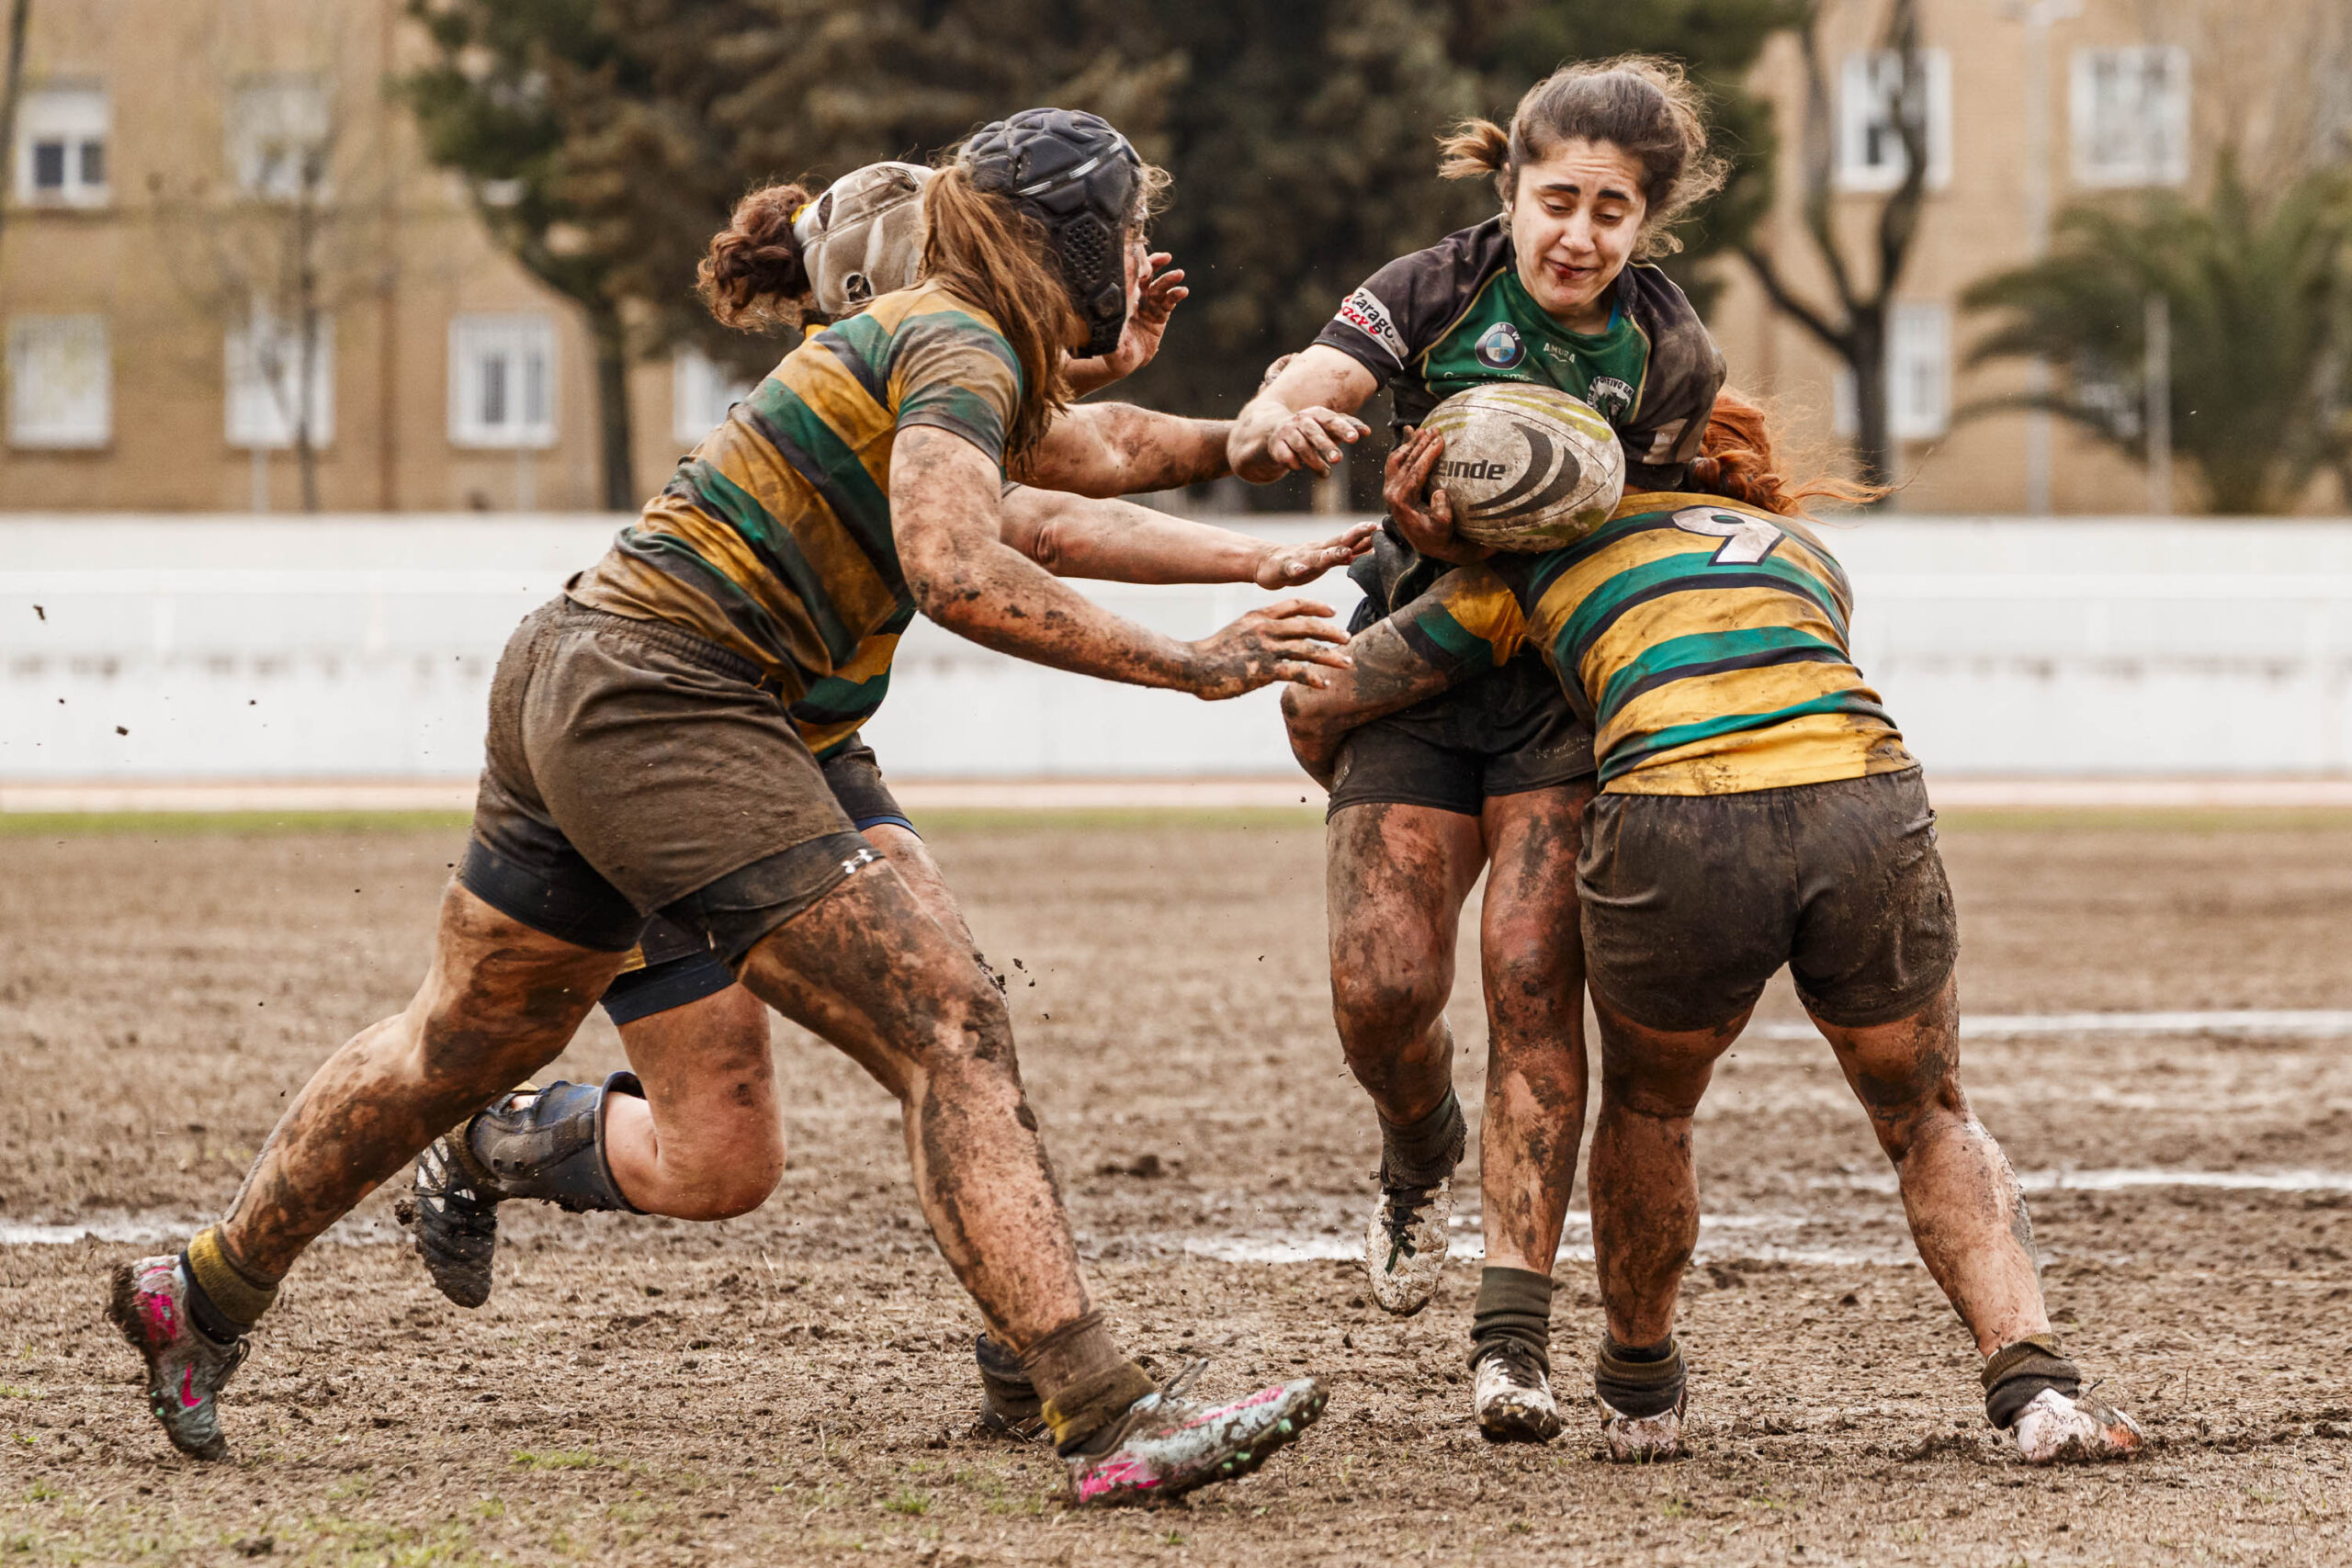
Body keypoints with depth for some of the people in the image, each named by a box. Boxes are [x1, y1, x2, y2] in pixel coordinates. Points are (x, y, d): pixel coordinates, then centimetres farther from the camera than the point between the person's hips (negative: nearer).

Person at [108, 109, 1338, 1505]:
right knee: (952, 1032, -15)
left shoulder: (941, 345, 18)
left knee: (467, 1040, 26)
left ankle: (207, 1297, 41)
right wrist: (1191, 665, -24)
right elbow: (953, 571, -27)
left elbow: (1095, 448, 39)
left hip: (572, 678, 10)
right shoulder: (961, 349, -11)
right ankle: (1107, 1419, -22)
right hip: (666, 699, -10)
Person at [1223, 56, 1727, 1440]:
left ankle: (1516, 1335, -16)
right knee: (1381, 987, -11)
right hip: (1419, 668, 1)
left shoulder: (1671, 360, -7)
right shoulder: (1437, 294, -7)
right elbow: (1263, 428, -19)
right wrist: (1280, 427, -42)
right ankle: (1424, 1155, 26)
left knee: (1531, 978, -15)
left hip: (1572, 690, -1)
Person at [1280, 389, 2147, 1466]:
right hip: (1863, 812, 2)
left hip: (1677, 844, -2)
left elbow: (1317, 703, 31)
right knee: (1929, 1123, 24)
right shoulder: (1810, 558, 34)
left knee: (1647, 1111, 29)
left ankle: (1639, 1395, 44)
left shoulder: (1544, 560, 27)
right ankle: (2032, 1384, 5)